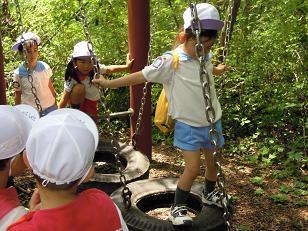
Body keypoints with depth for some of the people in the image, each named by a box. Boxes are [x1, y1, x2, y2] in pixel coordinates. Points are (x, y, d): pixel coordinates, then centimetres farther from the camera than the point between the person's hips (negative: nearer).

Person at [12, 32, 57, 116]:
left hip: (49, 107, 2)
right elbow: (18, 94, 0)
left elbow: (50, 86, 5)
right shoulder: (18, 73, -11)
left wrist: (55, 105, 11)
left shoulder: (45, 67, -7)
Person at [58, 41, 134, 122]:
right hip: (79, 101, -4)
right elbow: (64, 100, -27)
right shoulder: (72, 78, -30)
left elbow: (109, 69, -5)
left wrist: (127, 66, -9)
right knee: (79, 88, -33)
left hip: (92, 104, 4)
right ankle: (76, 109, -9)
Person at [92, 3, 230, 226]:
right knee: (193, 168, -10)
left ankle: (209, 194, 46)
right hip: (188, 124, -6)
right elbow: (141, 76, -17)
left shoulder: (206, 57, -2)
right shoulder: (171, 61, -21)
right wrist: (109, 83, -15)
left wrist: (217, 70, 42)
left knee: (213, 161, 18)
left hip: (212, 121, 6)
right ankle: (178, 208, 12)